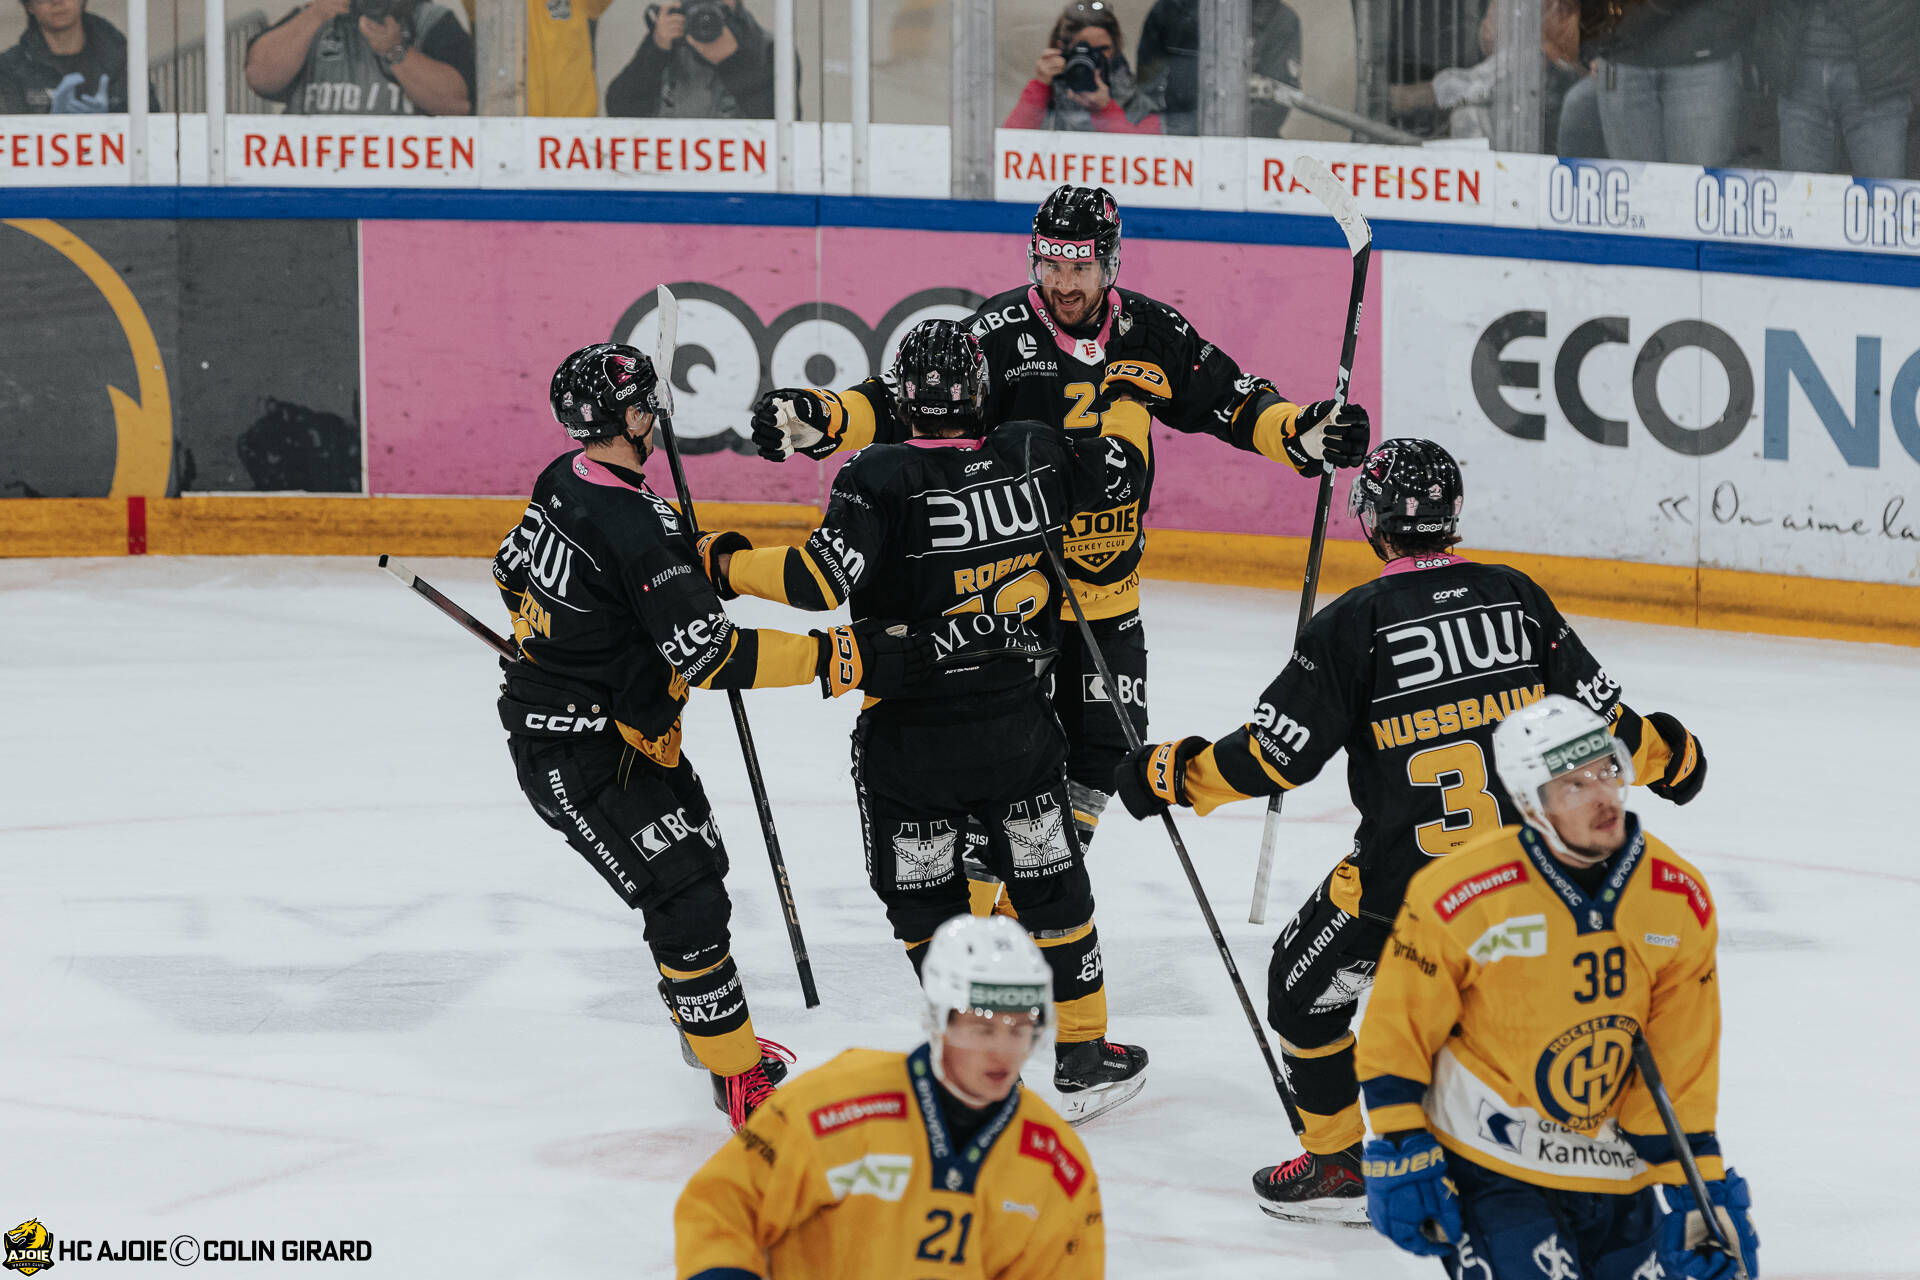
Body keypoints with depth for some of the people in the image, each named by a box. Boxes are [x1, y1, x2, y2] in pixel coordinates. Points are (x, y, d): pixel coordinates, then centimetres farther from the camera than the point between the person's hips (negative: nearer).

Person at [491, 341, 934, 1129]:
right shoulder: (639, 532, -30)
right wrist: (843, 657, -30)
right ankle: (739, 1079, -2)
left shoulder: (563, 482, -1)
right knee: (685, 901, -11)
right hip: (577, 759, -10)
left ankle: (709, 1024, 43)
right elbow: (714, 659, -31)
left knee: (696, 860, 24)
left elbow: (512, 574, 17)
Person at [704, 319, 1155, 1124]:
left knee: (927, 905, 12)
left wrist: (732, 569, -10)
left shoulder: (881, 478, -16)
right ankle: (1084, 1059, 26)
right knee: (1048, 884, 17)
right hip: (1015, 722, 3)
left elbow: (823, 580, -25)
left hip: (910, 736, -3)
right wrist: (1128, 397, 29)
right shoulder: (1032, 457, -4)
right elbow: (1120, 472, 11)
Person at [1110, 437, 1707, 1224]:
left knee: (1304, 985, 18)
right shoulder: (1515, 598, 0)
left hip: (1407, 881, -4)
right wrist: (1666, 755, 26)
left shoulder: (1351, 626, -12)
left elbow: (1277, 756, -10)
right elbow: (1595, 717, 6)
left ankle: (1336, 1165, 22)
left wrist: (1172, 777, 3)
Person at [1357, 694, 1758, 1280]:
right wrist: (1401, 1154, -10)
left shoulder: (1681, 899, -6)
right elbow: (1397, 1028, -8)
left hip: (1611, 1166, 5)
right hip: (1485, 1161, -5)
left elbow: (1681, 1065, 1)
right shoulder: (1461, 897, -18)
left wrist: (1699, 1188, -2)